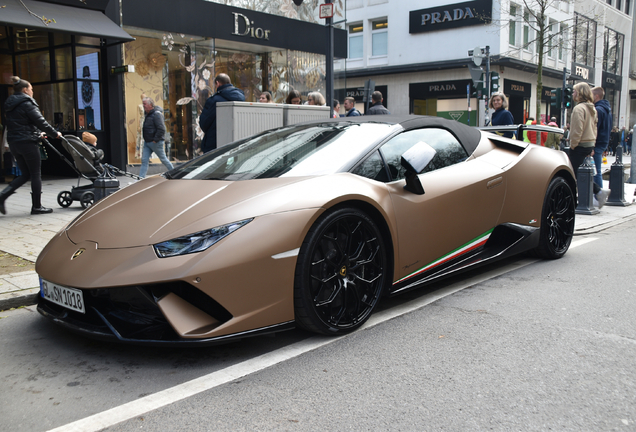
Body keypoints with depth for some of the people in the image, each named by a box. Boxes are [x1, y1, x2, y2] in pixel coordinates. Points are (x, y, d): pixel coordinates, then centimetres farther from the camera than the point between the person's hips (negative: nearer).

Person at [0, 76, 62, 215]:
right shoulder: (27, 103, -10)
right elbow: (40, 121, -14)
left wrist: (38, 133, 24)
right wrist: (55, 134, -2)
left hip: (14, 142, 8)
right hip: (27, 142, -8)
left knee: (25, 174, 14)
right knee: (36, 174, 1)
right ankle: (37, 206, 5)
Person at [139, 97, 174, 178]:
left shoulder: (156, 114, -17)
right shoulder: (148, 114, 12)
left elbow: (161, 129, -24)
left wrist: (155, 139, -22)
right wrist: (145, 139, 17)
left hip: (156, 142, -9)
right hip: (147, 142, 9)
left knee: (163, 159, 5)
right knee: (144, 160, 3)